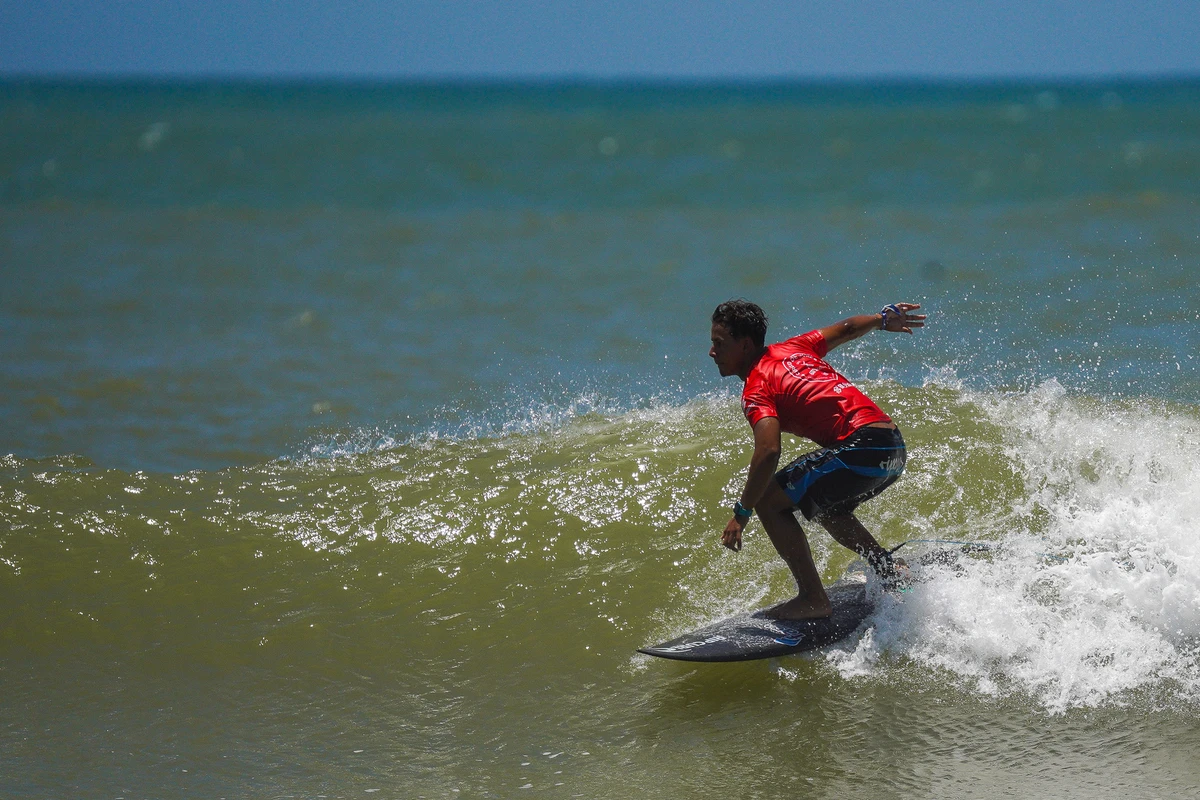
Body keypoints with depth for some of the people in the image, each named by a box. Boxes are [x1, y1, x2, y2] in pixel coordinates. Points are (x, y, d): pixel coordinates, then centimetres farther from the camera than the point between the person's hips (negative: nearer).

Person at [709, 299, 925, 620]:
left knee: (769, 501, -4)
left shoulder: (756, 389, -6)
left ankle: (813, 598, -6)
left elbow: (768, 452, -20)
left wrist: (742, 513, -17)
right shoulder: (790, 349, 18)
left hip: (862, 447, -9)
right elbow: (846, 329, 29)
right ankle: (890, 572, 30)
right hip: (895, 448, 9)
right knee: (823, 506, 33)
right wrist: (885, 319, 46)